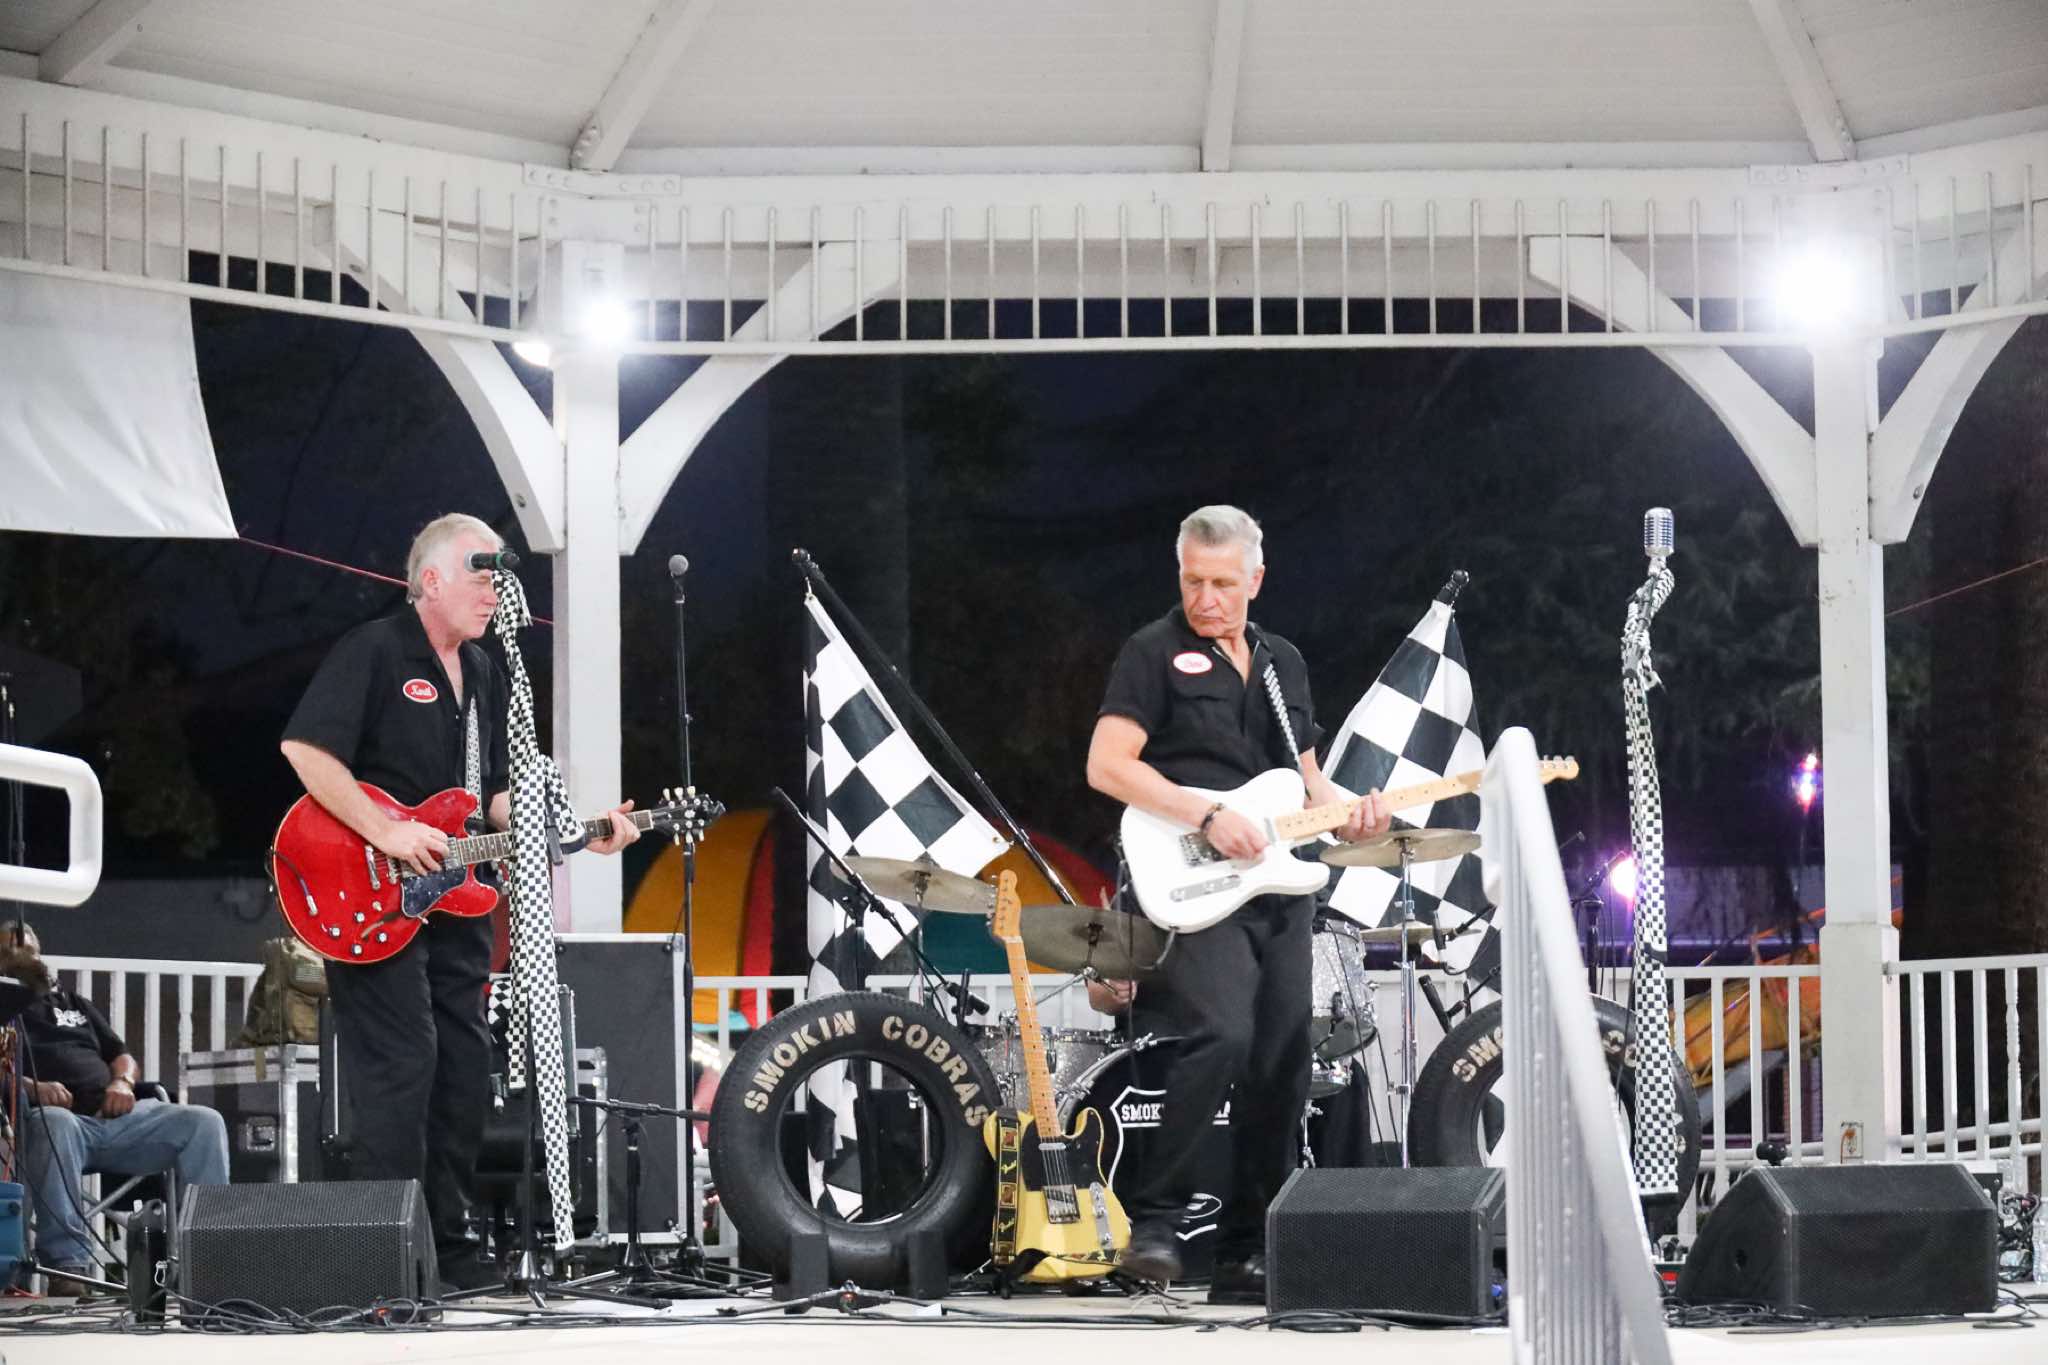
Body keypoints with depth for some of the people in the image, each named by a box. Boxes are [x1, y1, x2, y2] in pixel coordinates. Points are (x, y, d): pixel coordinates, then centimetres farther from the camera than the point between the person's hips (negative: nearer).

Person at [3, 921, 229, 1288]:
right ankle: (68, 1262, -44)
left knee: (204, 1123, -16)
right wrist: (29, 1087, -19)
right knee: (54, 1123, -42)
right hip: (63, 1116, -5)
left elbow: (124, 1057, 28)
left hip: (116, 1117, 5)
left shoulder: (76, 1005, 34)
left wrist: (122, 1082, 4)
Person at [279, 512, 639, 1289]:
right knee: (399, 1066, -13)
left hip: (452, 901, 9)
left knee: (465, 1071, 9)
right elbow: (304, 747, -19)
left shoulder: (484, 676, 18)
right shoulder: (373, 652, -8)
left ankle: (449, 1246, 17)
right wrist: (386, 833, -23)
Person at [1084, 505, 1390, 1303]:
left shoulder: (1283, 664, 18)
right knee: (1221, 1035, -27)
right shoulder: (1156, 654, -2)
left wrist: (1347, 810, 2)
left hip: (1277, 892, 7)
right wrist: (1208, 816, -19)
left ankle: (1245, 1264, 12)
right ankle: (1154, 1220, -15)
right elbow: (1107, 765, -11)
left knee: (1281, 1072, 4)